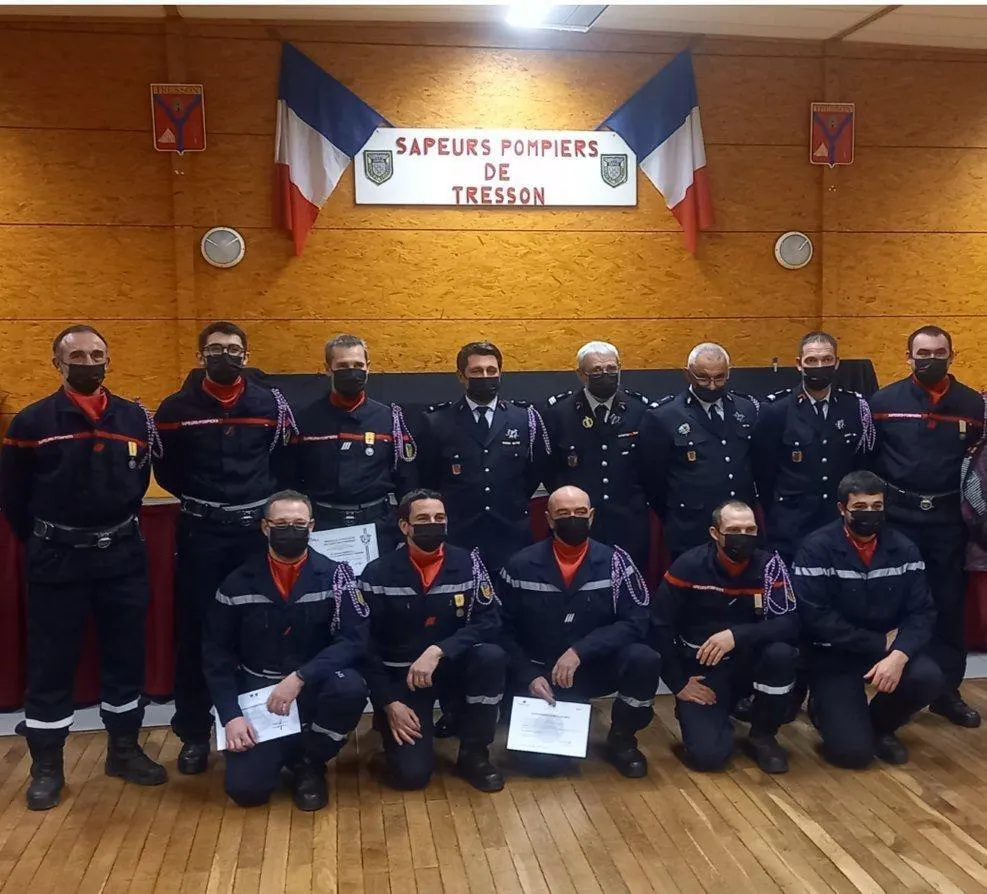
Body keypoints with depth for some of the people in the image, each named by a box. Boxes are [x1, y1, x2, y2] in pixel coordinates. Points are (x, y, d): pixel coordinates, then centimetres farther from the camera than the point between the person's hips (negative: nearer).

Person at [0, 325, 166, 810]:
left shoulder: (135, 418, 2)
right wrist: (42, 541, 8)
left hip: (122, 553, 3)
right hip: (57, 557, -3)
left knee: (126, 653, 11)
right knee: (51, 661, 5)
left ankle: (124, 749, 27)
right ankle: (46, 765, 20)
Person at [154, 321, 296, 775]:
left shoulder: (271, 405, 2)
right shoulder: (176, 408, 0)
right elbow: (164, 469, 8)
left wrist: (260, 498, -3)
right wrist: (198, 498, 3)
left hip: (255, 530, 1)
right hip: (199, 532, 0)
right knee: (194, 633, 4)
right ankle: (194, 734, 18)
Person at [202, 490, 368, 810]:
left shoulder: (335, 575, -7)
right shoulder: (238, 583, -1)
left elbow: (354, 639, -16)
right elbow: (215, 652, 1)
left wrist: (300, 677, -27)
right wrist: (230, 714, -11)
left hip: (314, 687, -1)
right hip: (258, 694, 1)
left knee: (349, 687, -34)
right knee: (245, 788, -17)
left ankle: (309, 763, -4)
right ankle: (284, 750, 20)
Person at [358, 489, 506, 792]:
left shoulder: (468, 563, -7)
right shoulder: (378, 573, -9)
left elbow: (489, 621, -14)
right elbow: (366, 645, -7)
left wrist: (438, 651, -28)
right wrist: (389, 702, -14)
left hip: (452, 665, 2)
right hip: (400, 676, -2)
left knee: (491, 656, -31)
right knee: (411, 772, -17)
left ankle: (473, 754, -9)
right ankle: (388, 721, 19)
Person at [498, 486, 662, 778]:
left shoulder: (614, 562, -5)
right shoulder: (520, 566, -4)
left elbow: (636, 622, -13)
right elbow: (504, 631, 0)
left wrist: (580, 650, -23)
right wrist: (529, 677, -13)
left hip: (596, 667, 1)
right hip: (540, 674, 0)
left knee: (645, 660, -29)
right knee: (541, 761, -18)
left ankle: (621, 740, 0)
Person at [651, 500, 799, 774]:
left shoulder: (769, 565, -11)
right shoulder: (688, 566, -13)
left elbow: (790, 624, -20)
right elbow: (661, 627, -8)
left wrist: (737, 635, -34)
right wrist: (679, 683, -11)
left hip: (750, 662, 2)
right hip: (702, 670, -2)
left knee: (781, 653, -31)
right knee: (708, 754, -20)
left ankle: (762, 736, -5)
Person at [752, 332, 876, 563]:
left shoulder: (856, 406, 2)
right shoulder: (776, 409, -6)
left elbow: (865, 467, 9)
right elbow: (763, 473, -1)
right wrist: (776, 519, 3)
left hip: (844, 528, 2)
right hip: (791, 530, -2)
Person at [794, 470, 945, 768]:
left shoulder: (904, 548, -2)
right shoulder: (816, 549, -15)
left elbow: (921, 612, -7)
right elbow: (816, 618, -20)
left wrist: (898, 655, -26)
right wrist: (881, 643, -18)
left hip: (890, 647, 4)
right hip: (834, 653, -4)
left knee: (928, 678, -27)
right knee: (853, 750, -17)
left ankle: (881, 725, 7)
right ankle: (824, 707, 20)